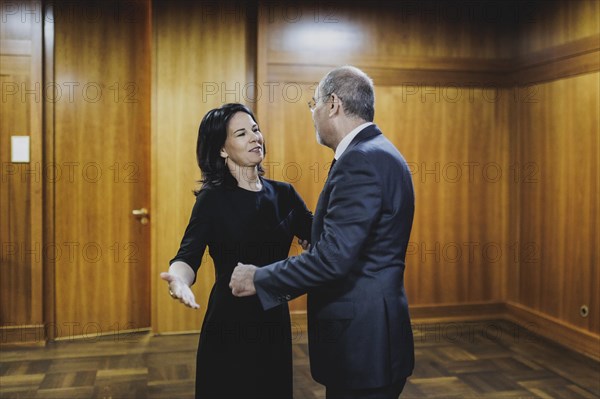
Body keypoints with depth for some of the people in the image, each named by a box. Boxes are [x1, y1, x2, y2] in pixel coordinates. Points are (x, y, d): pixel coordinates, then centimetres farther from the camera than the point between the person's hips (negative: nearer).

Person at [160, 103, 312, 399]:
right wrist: (179, 280, -41)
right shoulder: (213, 198, -8)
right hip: (229, 324, -4)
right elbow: (188, 255, -21)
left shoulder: (283, 194, 5)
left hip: (275, 321, 4)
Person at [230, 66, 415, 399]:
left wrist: (258, 280, -14)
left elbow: (333, 258, -26)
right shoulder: (378, 153, 11)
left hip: (361, 342, -10)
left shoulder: (361, 161, -21)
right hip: (370, 333, 10)